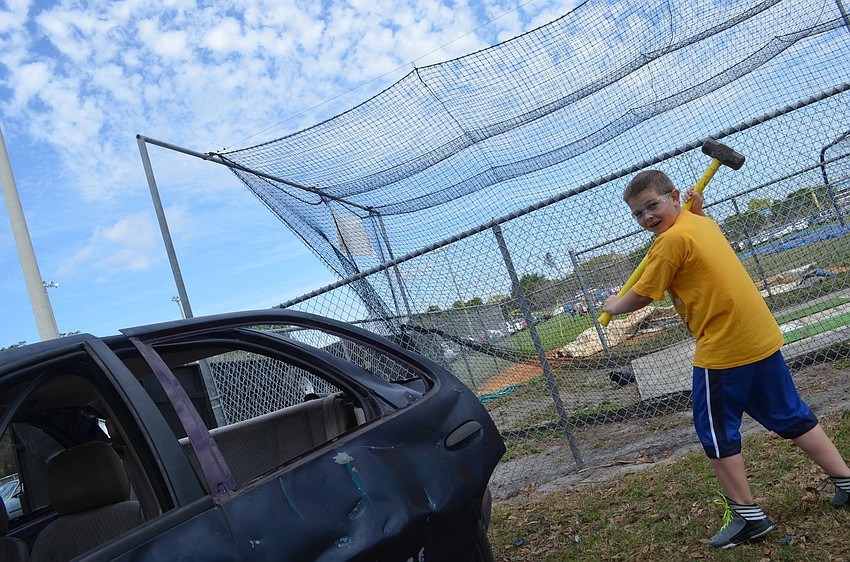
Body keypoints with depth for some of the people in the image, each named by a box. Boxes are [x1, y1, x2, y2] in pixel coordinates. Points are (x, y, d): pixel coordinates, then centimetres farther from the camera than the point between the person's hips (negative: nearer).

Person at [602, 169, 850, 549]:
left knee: (717, 433, 5)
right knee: (791, 417, 20)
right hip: (764, 338, 9)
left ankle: (748, 515, 11)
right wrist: (697, 209, 22)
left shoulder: (671, 240, -15)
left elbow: (640, 297, -9)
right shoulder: (704, 223, 10)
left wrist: (613, 306, 10)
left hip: (723, 350, -9)